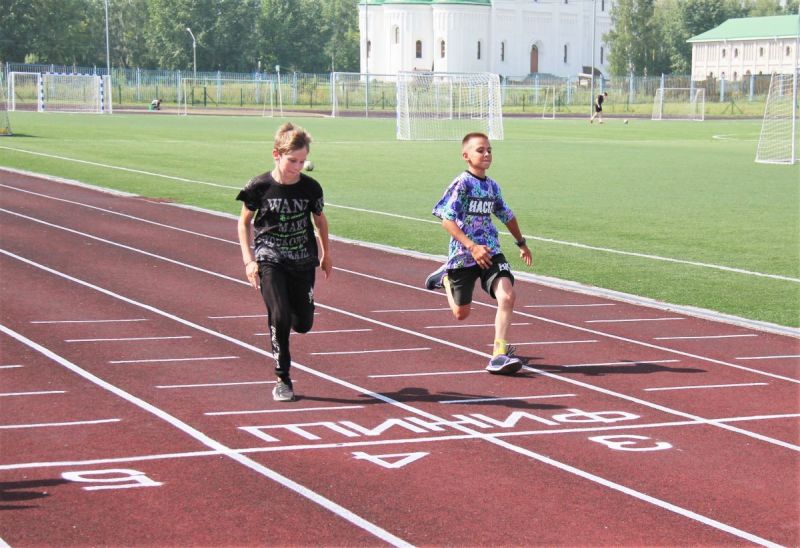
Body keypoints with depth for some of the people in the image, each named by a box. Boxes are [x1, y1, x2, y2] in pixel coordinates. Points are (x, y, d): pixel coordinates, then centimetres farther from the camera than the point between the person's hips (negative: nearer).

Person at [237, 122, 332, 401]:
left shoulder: (310, 187, -5)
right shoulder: (259, 186, -10)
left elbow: (320, 219, 14)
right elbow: (244, 221, 3)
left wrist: (326, 253, 23)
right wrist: (248, 259, -5)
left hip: (303, 261, 2)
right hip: (270, 260, -2)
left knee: (303, 324, 1)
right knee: (279, 317, -18)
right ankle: (283, 379, -2)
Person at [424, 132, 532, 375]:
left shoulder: (492, 186, 6)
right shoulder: (461, 184, -13)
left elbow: (507, 216, 24)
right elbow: (447, 220, -19)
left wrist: (521, 243, 31)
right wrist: (472, 247, -27)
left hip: (491, 252, 4)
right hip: (463, 255, -4)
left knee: (507, 296, -20)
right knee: (461, 313, 10)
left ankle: (499, 354, -15)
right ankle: (446, 278, 42)